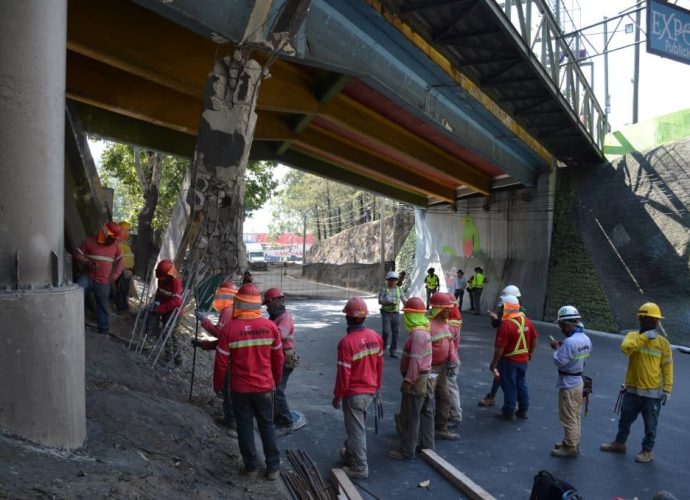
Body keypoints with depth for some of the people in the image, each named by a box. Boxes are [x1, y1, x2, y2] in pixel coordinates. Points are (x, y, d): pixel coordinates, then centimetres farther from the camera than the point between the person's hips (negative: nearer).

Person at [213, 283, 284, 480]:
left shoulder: (229, 329, -15)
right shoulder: (270, 326, -9)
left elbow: (221, 362, -9)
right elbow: (278, 358, 1)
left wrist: (217, 385, 7)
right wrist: (276, 380, 17)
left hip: (240, 389, -1)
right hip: (265, 386, 2)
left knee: (245, 425, 15)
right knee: (267, 425, 16)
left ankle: (251, 465, 24)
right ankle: (273, 467, 21)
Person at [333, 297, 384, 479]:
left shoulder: (346, 342, -24)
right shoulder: (375, 337, -4)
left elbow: (344, 374, -19)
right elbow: (379, 365, 5)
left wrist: (337, 396, -6)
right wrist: (376, 386, 19)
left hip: (353, 394, -6)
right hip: (370, 391, 7)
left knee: (356, 430, 7)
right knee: (358, 426, 23)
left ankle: (360, 468, 18)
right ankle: (350, 454, 41)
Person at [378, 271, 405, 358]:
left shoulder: (399, 289, 5)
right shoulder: (383, 289, -5)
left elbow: (404, 300, 9)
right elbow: (380, 301, -12)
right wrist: (390, 303, -25)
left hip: (396, 314, 3)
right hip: (386, 314, -3)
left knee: (395, 333, 0)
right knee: (386, 332, -11)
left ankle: (392, 351, 9)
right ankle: (384, 346, 16)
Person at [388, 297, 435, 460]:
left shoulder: (417, 334, -23)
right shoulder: (425, 330, 8)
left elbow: (415, 361, -26)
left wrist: (408, 381, -20)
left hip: (416, 381, -10)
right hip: (426, 378, 10)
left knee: (409, 417, 1)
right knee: (426, 414, 18)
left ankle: (407, 451, 11)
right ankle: (427, 445, 29)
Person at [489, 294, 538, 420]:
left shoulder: (506, 324, -24)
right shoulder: (526, 320, -1)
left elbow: (500, 347, -23)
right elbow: (534, 338, 9)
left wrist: (494, 362, -14)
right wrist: (530, 353, 21)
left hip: (509, 360, -7)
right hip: (523, 359, 7)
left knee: (509, 386, 4)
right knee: (522, 384, 18)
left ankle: (509, 412, 14)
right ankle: (523, 410, 27)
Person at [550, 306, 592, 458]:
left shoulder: (570, 342, -28)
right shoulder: (586, 339, 1)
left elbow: (558, 362, -23)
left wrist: (557, 349, -7)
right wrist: (562, 347, 4)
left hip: (568, 385, -9)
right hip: (579, 381, 9)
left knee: (568, 418, 5)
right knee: (575, 416, 21)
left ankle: (570, 448, 16)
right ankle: (573, 442, 34)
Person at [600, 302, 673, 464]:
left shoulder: (663, 343, -6)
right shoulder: (633, 336, -2)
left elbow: (667, 368, -5)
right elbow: (625, 348, -25)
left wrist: (667, 389, -10)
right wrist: (644, 337, -24)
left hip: (653, 392, -2)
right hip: (632, 390, 2)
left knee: (650, 425, 10)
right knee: (625, 419, 18)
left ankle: (647, 451, 28)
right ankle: (619, 444, 37)